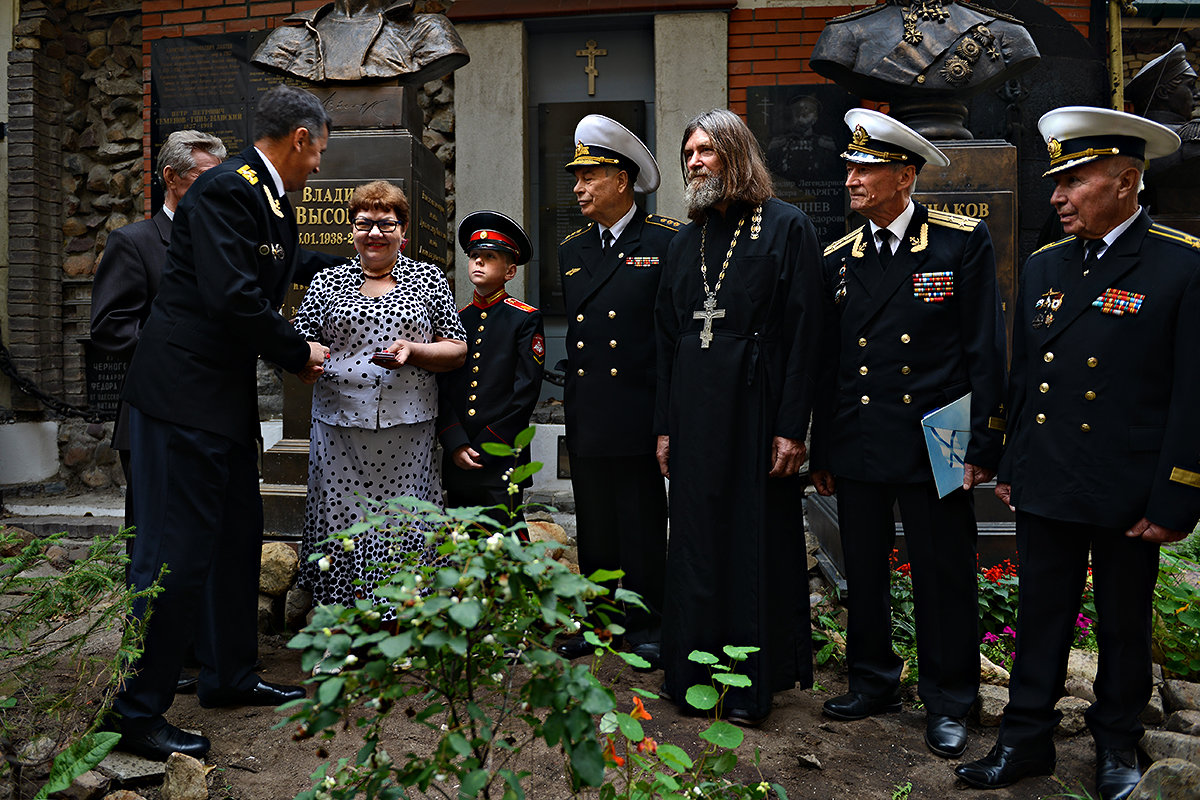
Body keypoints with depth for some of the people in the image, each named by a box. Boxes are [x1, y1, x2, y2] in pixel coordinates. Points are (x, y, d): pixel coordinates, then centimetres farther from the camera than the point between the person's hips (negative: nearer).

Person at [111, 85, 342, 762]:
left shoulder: (272, 197, 14)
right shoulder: (227, 189, -16)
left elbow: (291, 262, 35)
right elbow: (235, 298, -24)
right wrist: (300, 354, -11)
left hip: (227, 395, 10)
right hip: (184, 396, -10)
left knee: (238, 536, 17)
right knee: (178, 551, -4)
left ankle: (230, 676, 32)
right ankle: (138, 712, 9)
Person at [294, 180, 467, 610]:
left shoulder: (429, 279, 9)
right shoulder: (326, 283, 11)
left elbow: (457, 350, 7)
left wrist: (413, 350, -12)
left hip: (406, 431, -1)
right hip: (339, 429, 1)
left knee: (403, 529, -1)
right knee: (340, 526, 2)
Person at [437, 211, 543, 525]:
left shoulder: (526, 319, 0)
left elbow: (525, 392, -6)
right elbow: (442, 390, 8)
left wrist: (484, 447, -10)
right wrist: (456, 444, -5)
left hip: (502, 461, -4)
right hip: (457, 461, 4)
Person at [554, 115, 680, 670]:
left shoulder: (667, 241, -4)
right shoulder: (571, 250, 15)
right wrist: (572, 403, 12)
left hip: (639, 414, -5)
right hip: (586, 417, 6)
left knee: (643, 526, 5)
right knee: (593, 527, 13)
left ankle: (646, 626, 19)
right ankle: (596, 619, 27)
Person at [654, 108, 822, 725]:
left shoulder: (786, 226, -2)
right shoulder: (684, 243, 15)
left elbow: (803, 331, -8)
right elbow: (666, 339, 15)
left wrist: (792, 428, -13)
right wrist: (664, 425, 10)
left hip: (757, 410, -5)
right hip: (694, 414, 5)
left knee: (759, 540, 4)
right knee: (695, 541, 10)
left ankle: (755, 684, 18)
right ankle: (693, 673, 24)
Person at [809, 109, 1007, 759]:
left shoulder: (964, 241, -3)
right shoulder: (838, 258, 8)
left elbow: (985, 350, -4)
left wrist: (982, 446, -8)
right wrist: (819, 451, 12)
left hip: (934, 448, -4)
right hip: (857, 450, 4)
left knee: (944, 581, 6)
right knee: (863, 576, 13)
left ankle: (947, 705, 25)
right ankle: (873, 684, 32)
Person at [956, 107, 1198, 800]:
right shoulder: (1044, 266, 7)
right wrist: (1009, 469, 13)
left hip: (1128, 495, -4)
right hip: (1045, 485, 4)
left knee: (1125, 626, 14)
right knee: (1041, 618, 13)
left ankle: (1118, 744, 34)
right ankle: (1027, 741, 26)